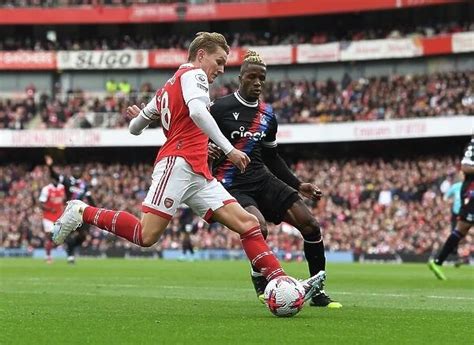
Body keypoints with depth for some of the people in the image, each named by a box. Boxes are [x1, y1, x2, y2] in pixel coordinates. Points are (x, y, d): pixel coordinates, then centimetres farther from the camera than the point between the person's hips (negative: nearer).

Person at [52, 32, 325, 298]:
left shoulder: (168, 87, 29)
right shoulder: (193, 74, 2)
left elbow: (135, 128, 32)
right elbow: (197, 112, -20)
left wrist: (140, 116, 56)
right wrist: (229, 149, -21)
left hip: (199, 176, 10)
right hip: (179, 163, -10)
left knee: (248, 223, -2)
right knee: (147, 235, -17)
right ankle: (83, 213, 0)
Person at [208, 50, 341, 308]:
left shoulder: (267, 115, 13)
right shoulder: (221, 108, -7)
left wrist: (299, 186, 18)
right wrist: (205, 152, -26)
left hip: (263, 180, 6)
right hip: (232, 185, -6)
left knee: (310, 224, -7)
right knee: (258, 227, -33)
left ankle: (318, 293, 4)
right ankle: (260, 281, -3)